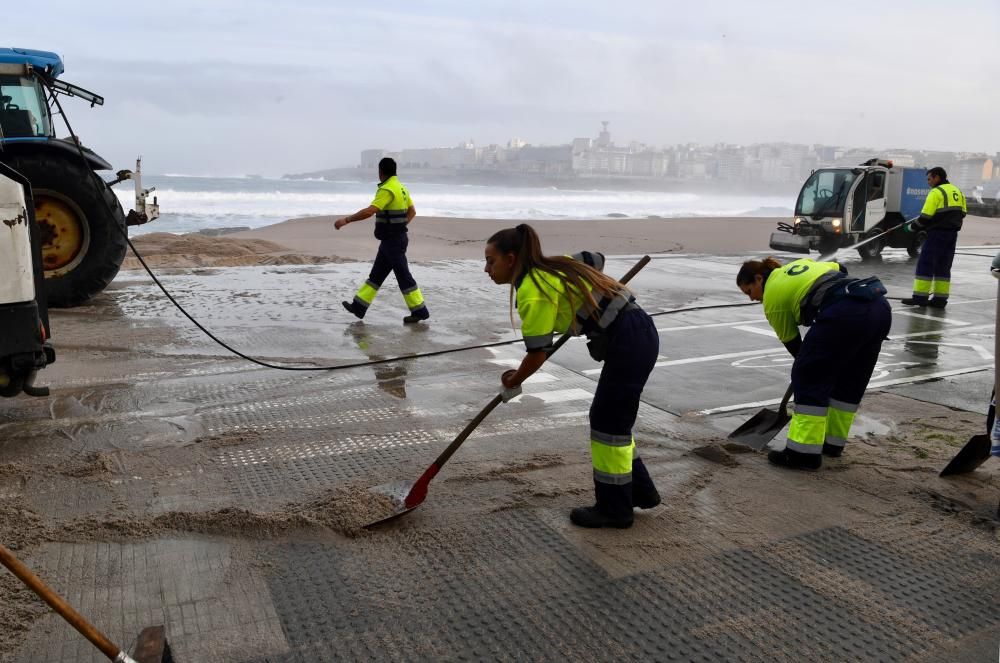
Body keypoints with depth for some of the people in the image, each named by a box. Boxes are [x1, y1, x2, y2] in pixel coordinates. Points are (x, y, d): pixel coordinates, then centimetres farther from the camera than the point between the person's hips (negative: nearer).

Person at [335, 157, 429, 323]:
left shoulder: (387, 189, -19)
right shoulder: (400, 187, 12)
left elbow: (369, 211, -27)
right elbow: (412, 211, 21)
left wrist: (346, 220, -21)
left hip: (393, 241, -10)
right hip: (392, 239, 10)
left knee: (403, 276, -4)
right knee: (376, 274, 12)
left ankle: (419, 311, 2)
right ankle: (359, 307, 19)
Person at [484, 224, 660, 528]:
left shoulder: (532, 292, -16)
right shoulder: (551, 266, 11)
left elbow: (537, 354, -15)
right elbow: (595, 260, 26)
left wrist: (513, 381, 4)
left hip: (628, 343, -10)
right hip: (640, 332, 10)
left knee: (609, 423, 1)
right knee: (612, 419, 17)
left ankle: (614, 509, 13)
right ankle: (640, 491, 28)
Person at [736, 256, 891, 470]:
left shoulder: (772, 295, 9)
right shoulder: (798, 264, 29)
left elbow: (791, 341, 17)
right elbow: (840, 270, 32)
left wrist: (807, 362, 34)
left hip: (845, 313, -8)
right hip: (881, 306, 9)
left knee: (808, 378, 2)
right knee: (851, 380, 19)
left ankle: (804, 452, 1)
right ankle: (832, 442, 30)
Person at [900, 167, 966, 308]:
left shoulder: (936, 192, -11)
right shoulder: (957, 191, 15)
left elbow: (926, 216, -16)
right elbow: (962, 213, 17)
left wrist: (913, 226, -2)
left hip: (937, 233, -8)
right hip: (952, 234, 8)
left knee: (925, 265, -4)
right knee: (943, 267, 11)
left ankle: (920, 297, -7)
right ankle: (940, 298, 10)